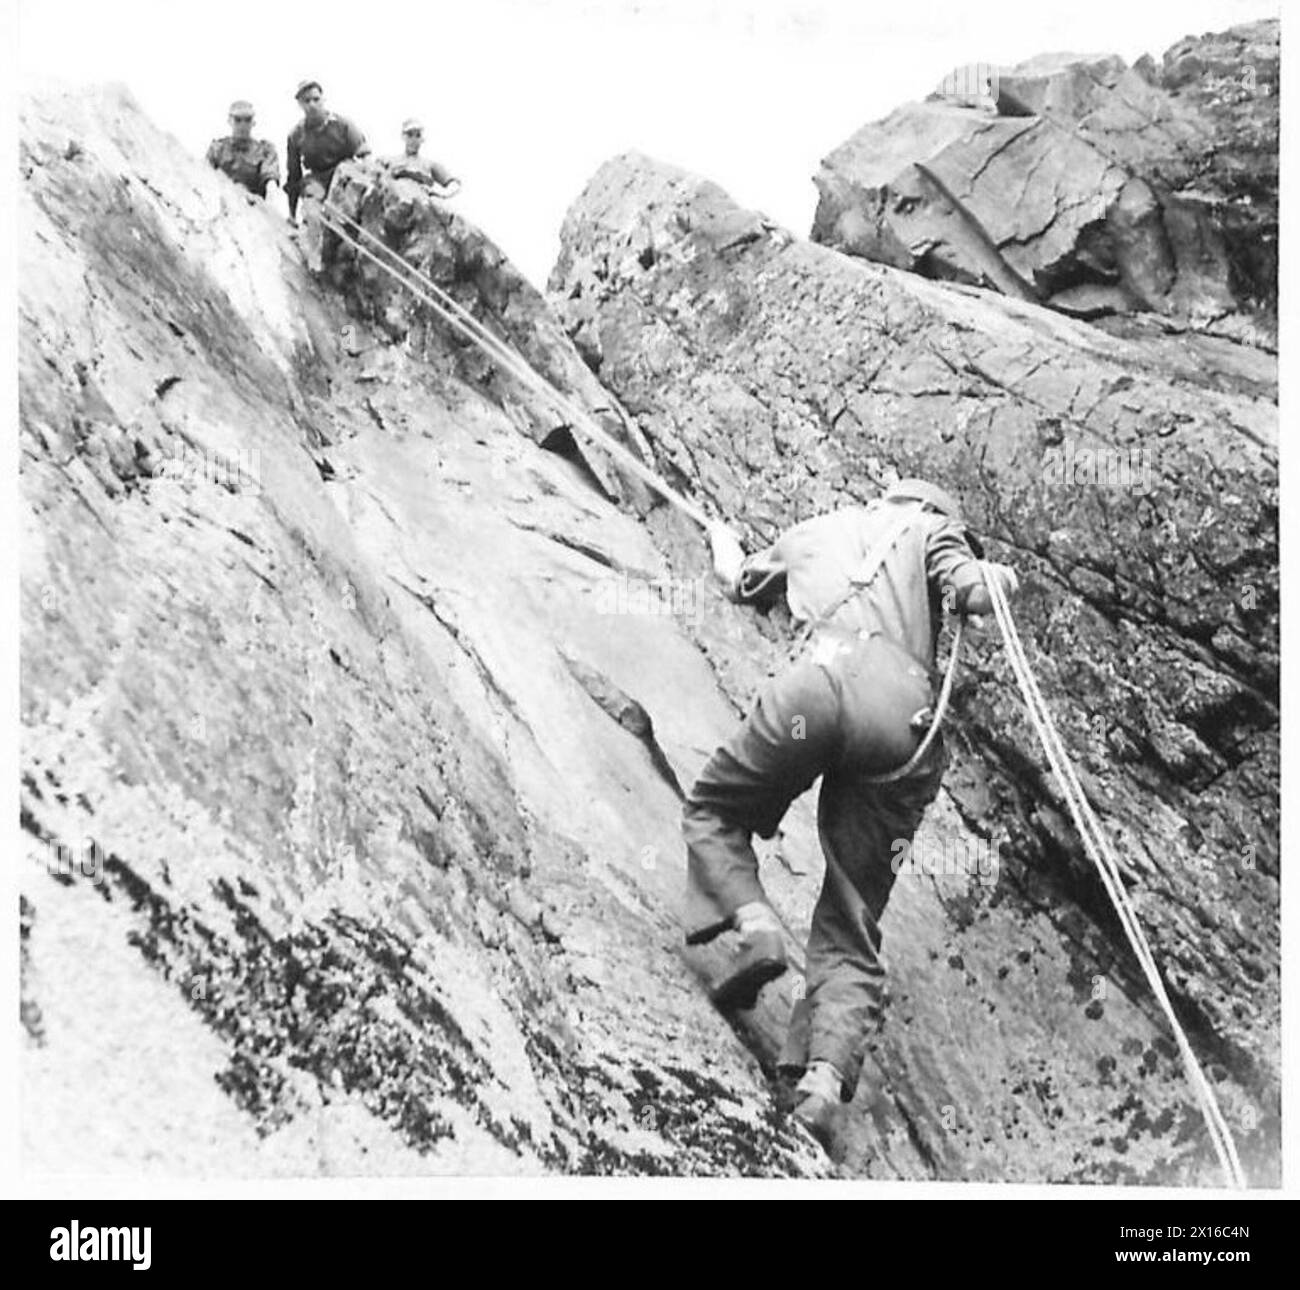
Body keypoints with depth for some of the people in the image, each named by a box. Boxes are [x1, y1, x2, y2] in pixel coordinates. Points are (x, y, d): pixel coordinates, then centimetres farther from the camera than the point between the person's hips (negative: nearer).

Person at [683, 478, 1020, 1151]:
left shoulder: (814, 530, 35)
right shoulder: (930, 528, 27)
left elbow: (741, 582, 52)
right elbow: (973, 593, 6)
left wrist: (723, 541, 74)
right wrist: (1000, 576, 29)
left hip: (824, 676, 0)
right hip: (906, 715, 1)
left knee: (712, 811, 23)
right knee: (851, 934, 7)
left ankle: (756, 926, -4)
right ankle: (825, 1079, -13)